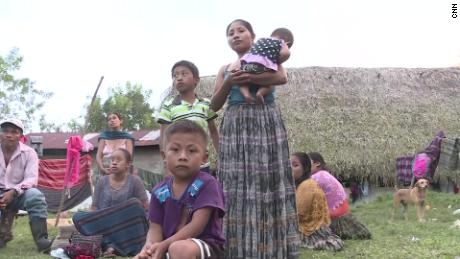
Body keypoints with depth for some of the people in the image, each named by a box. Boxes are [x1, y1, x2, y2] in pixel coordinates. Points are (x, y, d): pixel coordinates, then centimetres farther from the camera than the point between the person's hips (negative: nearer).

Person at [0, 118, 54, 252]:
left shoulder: (29, 153, -3)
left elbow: (31, 179, -12)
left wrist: (13, 192, -30)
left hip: (19, 194, -1)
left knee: (35, 195, -34)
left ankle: (41, 240, -30)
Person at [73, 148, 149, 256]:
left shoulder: (135, 181, 0)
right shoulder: (102, 181, 7)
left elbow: (145, 206, -1)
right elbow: (94, 207, 6)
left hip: (128, 228, -2)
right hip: (106, 228, 2)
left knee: (134, 203, -29)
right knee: (78, 217, -21)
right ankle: (110, 245, -36)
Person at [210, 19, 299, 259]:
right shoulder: (225, 69, 16)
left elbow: (282, 77, -14)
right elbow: (214, 105, 9)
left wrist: (246, 77, -14)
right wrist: (228, 82, -7)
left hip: (265, 122, -3)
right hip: (235, 127, 3)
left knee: (268, 180, -6)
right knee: (237, 183, -3)